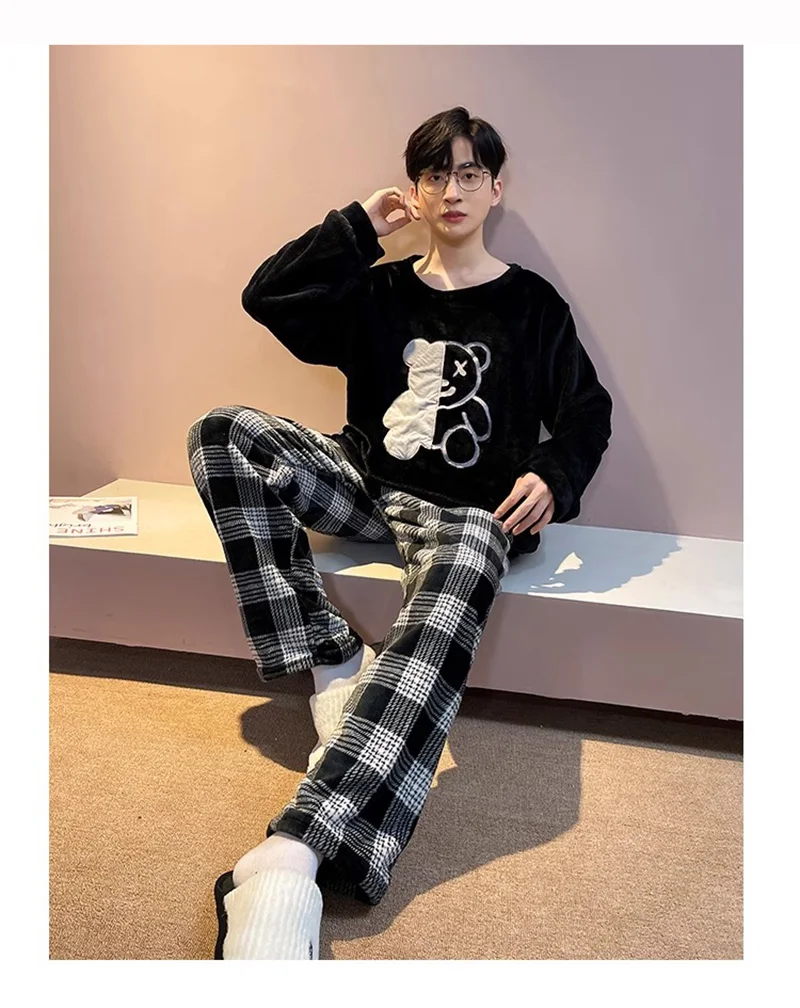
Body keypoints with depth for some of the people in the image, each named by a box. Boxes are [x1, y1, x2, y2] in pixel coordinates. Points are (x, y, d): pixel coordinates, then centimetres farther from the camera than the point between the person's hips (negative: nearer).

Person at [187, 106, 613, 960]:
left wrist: (553, 474, -15)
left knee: (432, 644, -37)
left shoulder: (531, 303, 9)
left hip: (470, 511, -3)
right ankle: (332, 663, -25)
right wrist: (361, 225, 3)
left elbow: (586, 411, 7)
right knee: (224, 433, -19)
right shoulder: (381, 292, 15)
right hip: (370, 486, 4)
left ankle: (288, 862, -49)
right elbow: (266, 296, 5)